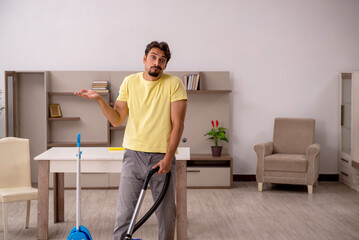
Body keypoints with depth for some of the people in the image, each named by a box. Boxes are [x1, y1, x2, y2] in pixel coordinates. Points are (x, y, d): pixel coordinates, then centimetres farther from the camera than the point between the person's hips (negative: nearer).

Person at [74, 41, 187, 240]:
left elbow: (178, 124, -8)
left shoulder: (174, 84, -4)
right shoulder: (130, 82, 5)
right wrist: (99, 100, -8)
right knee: (124, 212, 2)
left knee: (167, 213, 8)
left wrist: (168, 158, -15)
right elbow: (117, 119, 7)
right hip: (134, 155, 2)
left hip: (163, 157, -2)